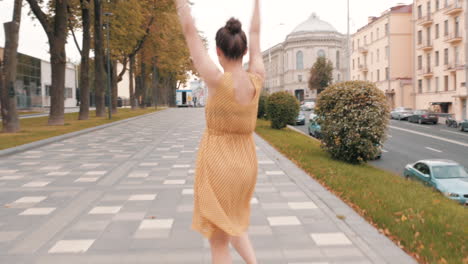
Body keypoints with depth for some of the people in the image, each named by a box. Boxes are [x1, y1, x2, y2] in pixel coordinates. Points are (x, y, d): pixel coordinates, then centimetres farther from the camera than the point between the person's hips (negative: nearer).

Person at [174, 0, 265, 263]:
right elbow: (255, 34, 7)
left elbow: (190, 31, -13)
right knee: (234, 222, 31)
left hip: (217, 166, -5)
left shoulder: (217, 80, -20)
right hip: (246, 165, 5)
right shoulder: (257, 79, -8)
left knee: (219, 240, 9)